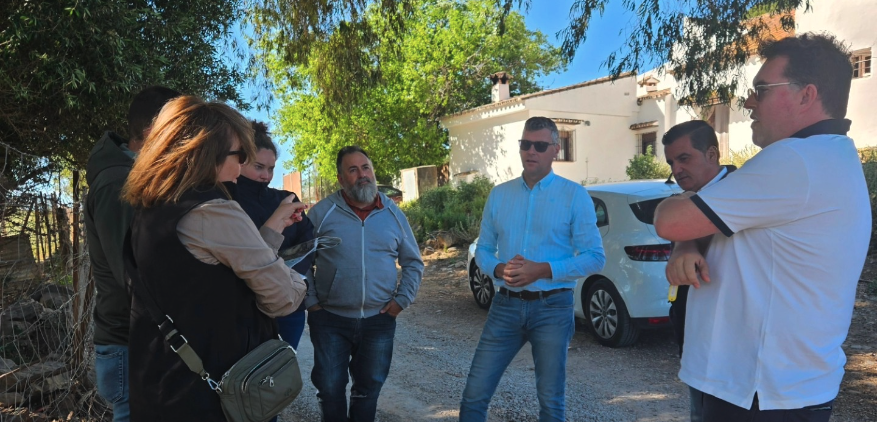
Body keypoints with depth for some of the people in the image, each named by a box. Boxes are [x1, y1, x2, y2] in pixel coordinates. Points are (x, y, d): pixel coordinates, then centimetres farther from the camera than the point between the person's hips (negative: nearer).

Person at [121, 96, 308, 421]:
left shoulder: (147, 211, 5)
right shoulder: (213, 211, -23)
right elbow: (283, 298, -16)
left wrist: (274, 225, 16)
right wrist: (297, 281, 4)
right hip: (215, 391, -9)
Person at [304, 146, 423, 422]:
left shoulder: (393, 214, 2)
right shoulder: (322, 212, -5)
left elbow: (413, 263, 8)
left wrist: (402, 299, -1)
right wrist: (311, 303, -5)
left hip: (379, 319, 2)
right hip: (330, 319, -1)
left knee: (369, 388, 15)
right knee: (330, 389, 9)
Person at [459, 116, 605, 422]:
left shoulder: (574, 195, -4)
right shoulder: (499, 195, 7)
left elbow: (595, 257, -7)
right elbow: (483, 250, 10)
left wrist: (543, 270, -19)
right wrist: (498, 269, -12)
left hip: (552, 308, -2)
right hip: (506, 305, 3)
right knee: (474, 395, 4)